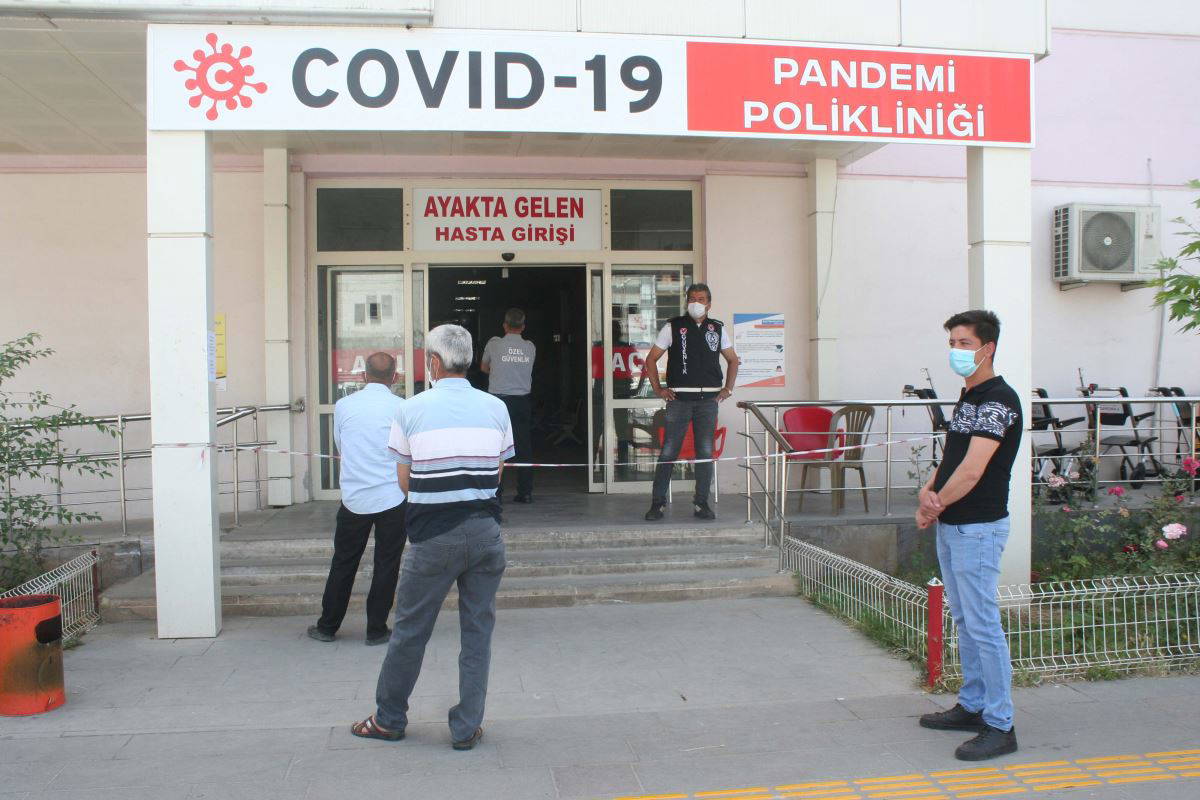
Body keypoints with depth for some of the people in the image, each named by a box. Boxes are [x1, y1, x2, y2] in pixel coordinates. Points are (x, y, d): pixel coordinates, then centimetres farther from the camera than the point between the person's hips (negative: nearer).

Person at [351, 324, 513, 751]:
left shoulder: (412, 410, -3)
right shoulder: (495, 408, 4)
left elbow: (405, 481, 2)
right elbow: (497, 473, 9)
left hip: (434, 536, -2)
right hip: (485, 531, 2)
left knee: (410, 629, 12)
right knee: (478, 631, 11)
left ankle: (389, 719, 28)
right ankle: (467, 728, 16)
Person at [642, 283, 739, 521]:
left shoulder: (718, 329, 11)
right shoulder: (673, 327, 3)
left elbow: (733, 360, 21)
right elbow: (651, 358, 7)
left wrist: (728, 389, 11)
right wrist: (658, 388, 0)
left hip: (708, 400, 2)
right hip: (679, 399, -2)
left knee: (706, 452, 4)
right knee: (668, 452, -3)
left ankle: (701, 503, 13)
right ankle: (657, 502, 3)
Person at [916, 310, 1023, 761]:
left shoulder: (998, 400, -16)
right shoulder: (968, 398, 14)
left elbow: (972, 471, -22)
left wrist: (937, 504, -10)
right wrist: (929, 491, -3)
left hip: (978, 529, -10)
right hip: (951, 527, 10)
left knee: (983, 626, -5)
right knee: (964, 621, 17)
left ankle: (1000, 727, 4)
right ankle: (972, 707, 28)